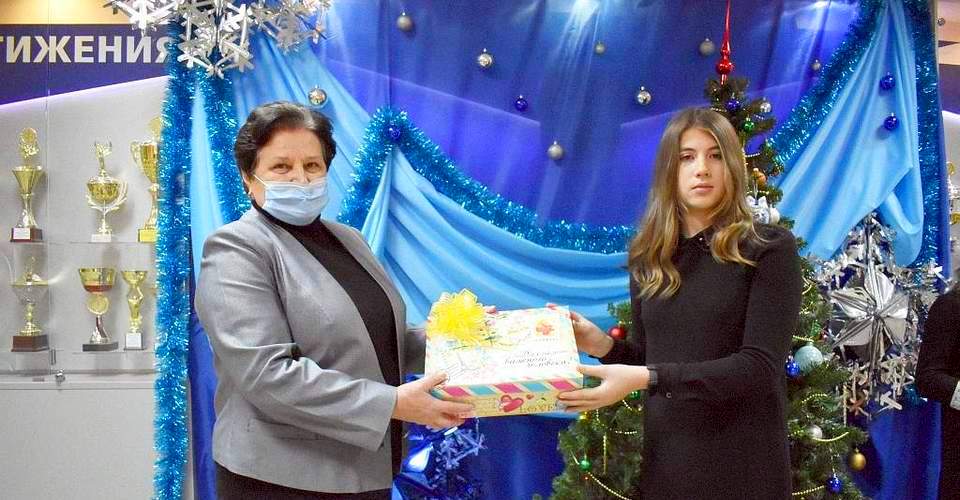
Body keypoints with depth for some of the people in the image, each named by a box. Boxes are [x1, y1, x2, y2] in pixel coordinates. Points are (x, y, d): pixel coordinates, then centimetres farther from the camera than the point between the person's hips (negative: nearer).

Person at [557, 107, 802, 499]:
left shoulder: (769, 248, -9)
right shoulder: (648, 258, 5)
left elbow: (759, 367, -18)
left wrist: (646, 379, -26)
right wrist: (604, 345, -9)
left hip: (742, 462, -4)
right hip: (665, 458, 4)